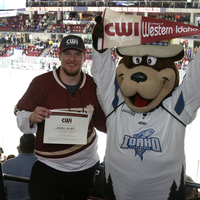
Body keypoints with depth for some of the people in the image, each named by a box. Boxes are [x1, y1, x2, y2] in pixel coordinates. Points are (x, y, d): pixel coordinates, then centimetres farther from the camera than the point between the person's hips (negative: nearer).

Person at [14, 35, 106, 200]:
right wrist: (31, 118, -24)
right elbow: (20, 113, -3)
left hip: (86, 168, 3)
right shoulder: (40, 82, -10)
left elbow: (103, 123, 5)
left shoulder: (93, 86, -1)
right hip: (49, 167, -3)